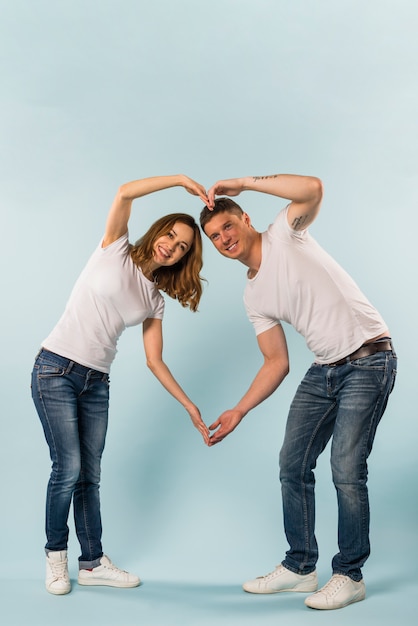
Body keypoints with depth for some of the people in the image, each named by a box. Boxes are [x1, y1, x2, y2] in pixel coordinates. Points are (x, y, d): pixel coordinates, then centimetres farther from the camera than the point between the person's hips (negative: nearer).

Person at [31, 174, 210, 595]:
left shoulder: (155, 300, 10)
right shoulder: (114, 251, 0)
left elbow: (154, 361, 9)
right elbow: (125, 192, -15)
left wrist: (191, 408, 5)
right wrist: (182, 180, -13)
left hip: (97, 383, 5)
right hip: (56, 370, -5)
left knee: (90, 475, 8)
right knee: (68, 469, -8)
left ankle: (92, 563, 20)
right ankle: (56, 554, 13)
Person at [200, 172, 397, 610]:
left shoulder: (284, 234, -5)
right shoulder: (253, 297, 11)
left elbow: (313, 188, -25)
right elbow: (277, 363, 11)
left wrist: (243, 183, -18)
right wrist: (237, 412, 5)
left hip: (368, 360, -8)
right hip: (323, 370, 8)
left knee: (346, 469, -11)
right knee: (293, 466, 7)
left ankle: (350, 575, 7)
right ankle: (300, 567, 22)